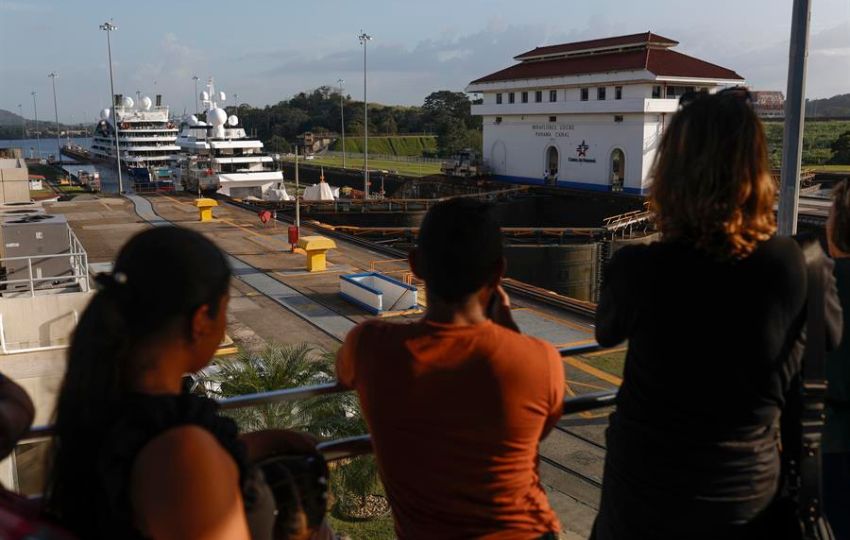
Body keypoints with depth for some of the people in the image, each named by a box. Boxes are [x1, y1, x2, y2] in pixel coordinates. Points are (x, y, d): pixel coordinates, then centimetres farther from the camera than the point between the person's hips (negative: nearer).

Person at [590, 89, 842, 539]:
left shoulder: (638, 267, -23)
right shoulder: (798, 265, -15)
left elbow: (607, 333, -1)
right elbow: (828, 335, 7)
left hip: (648, 488, -2)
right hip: (750, 489, 2)